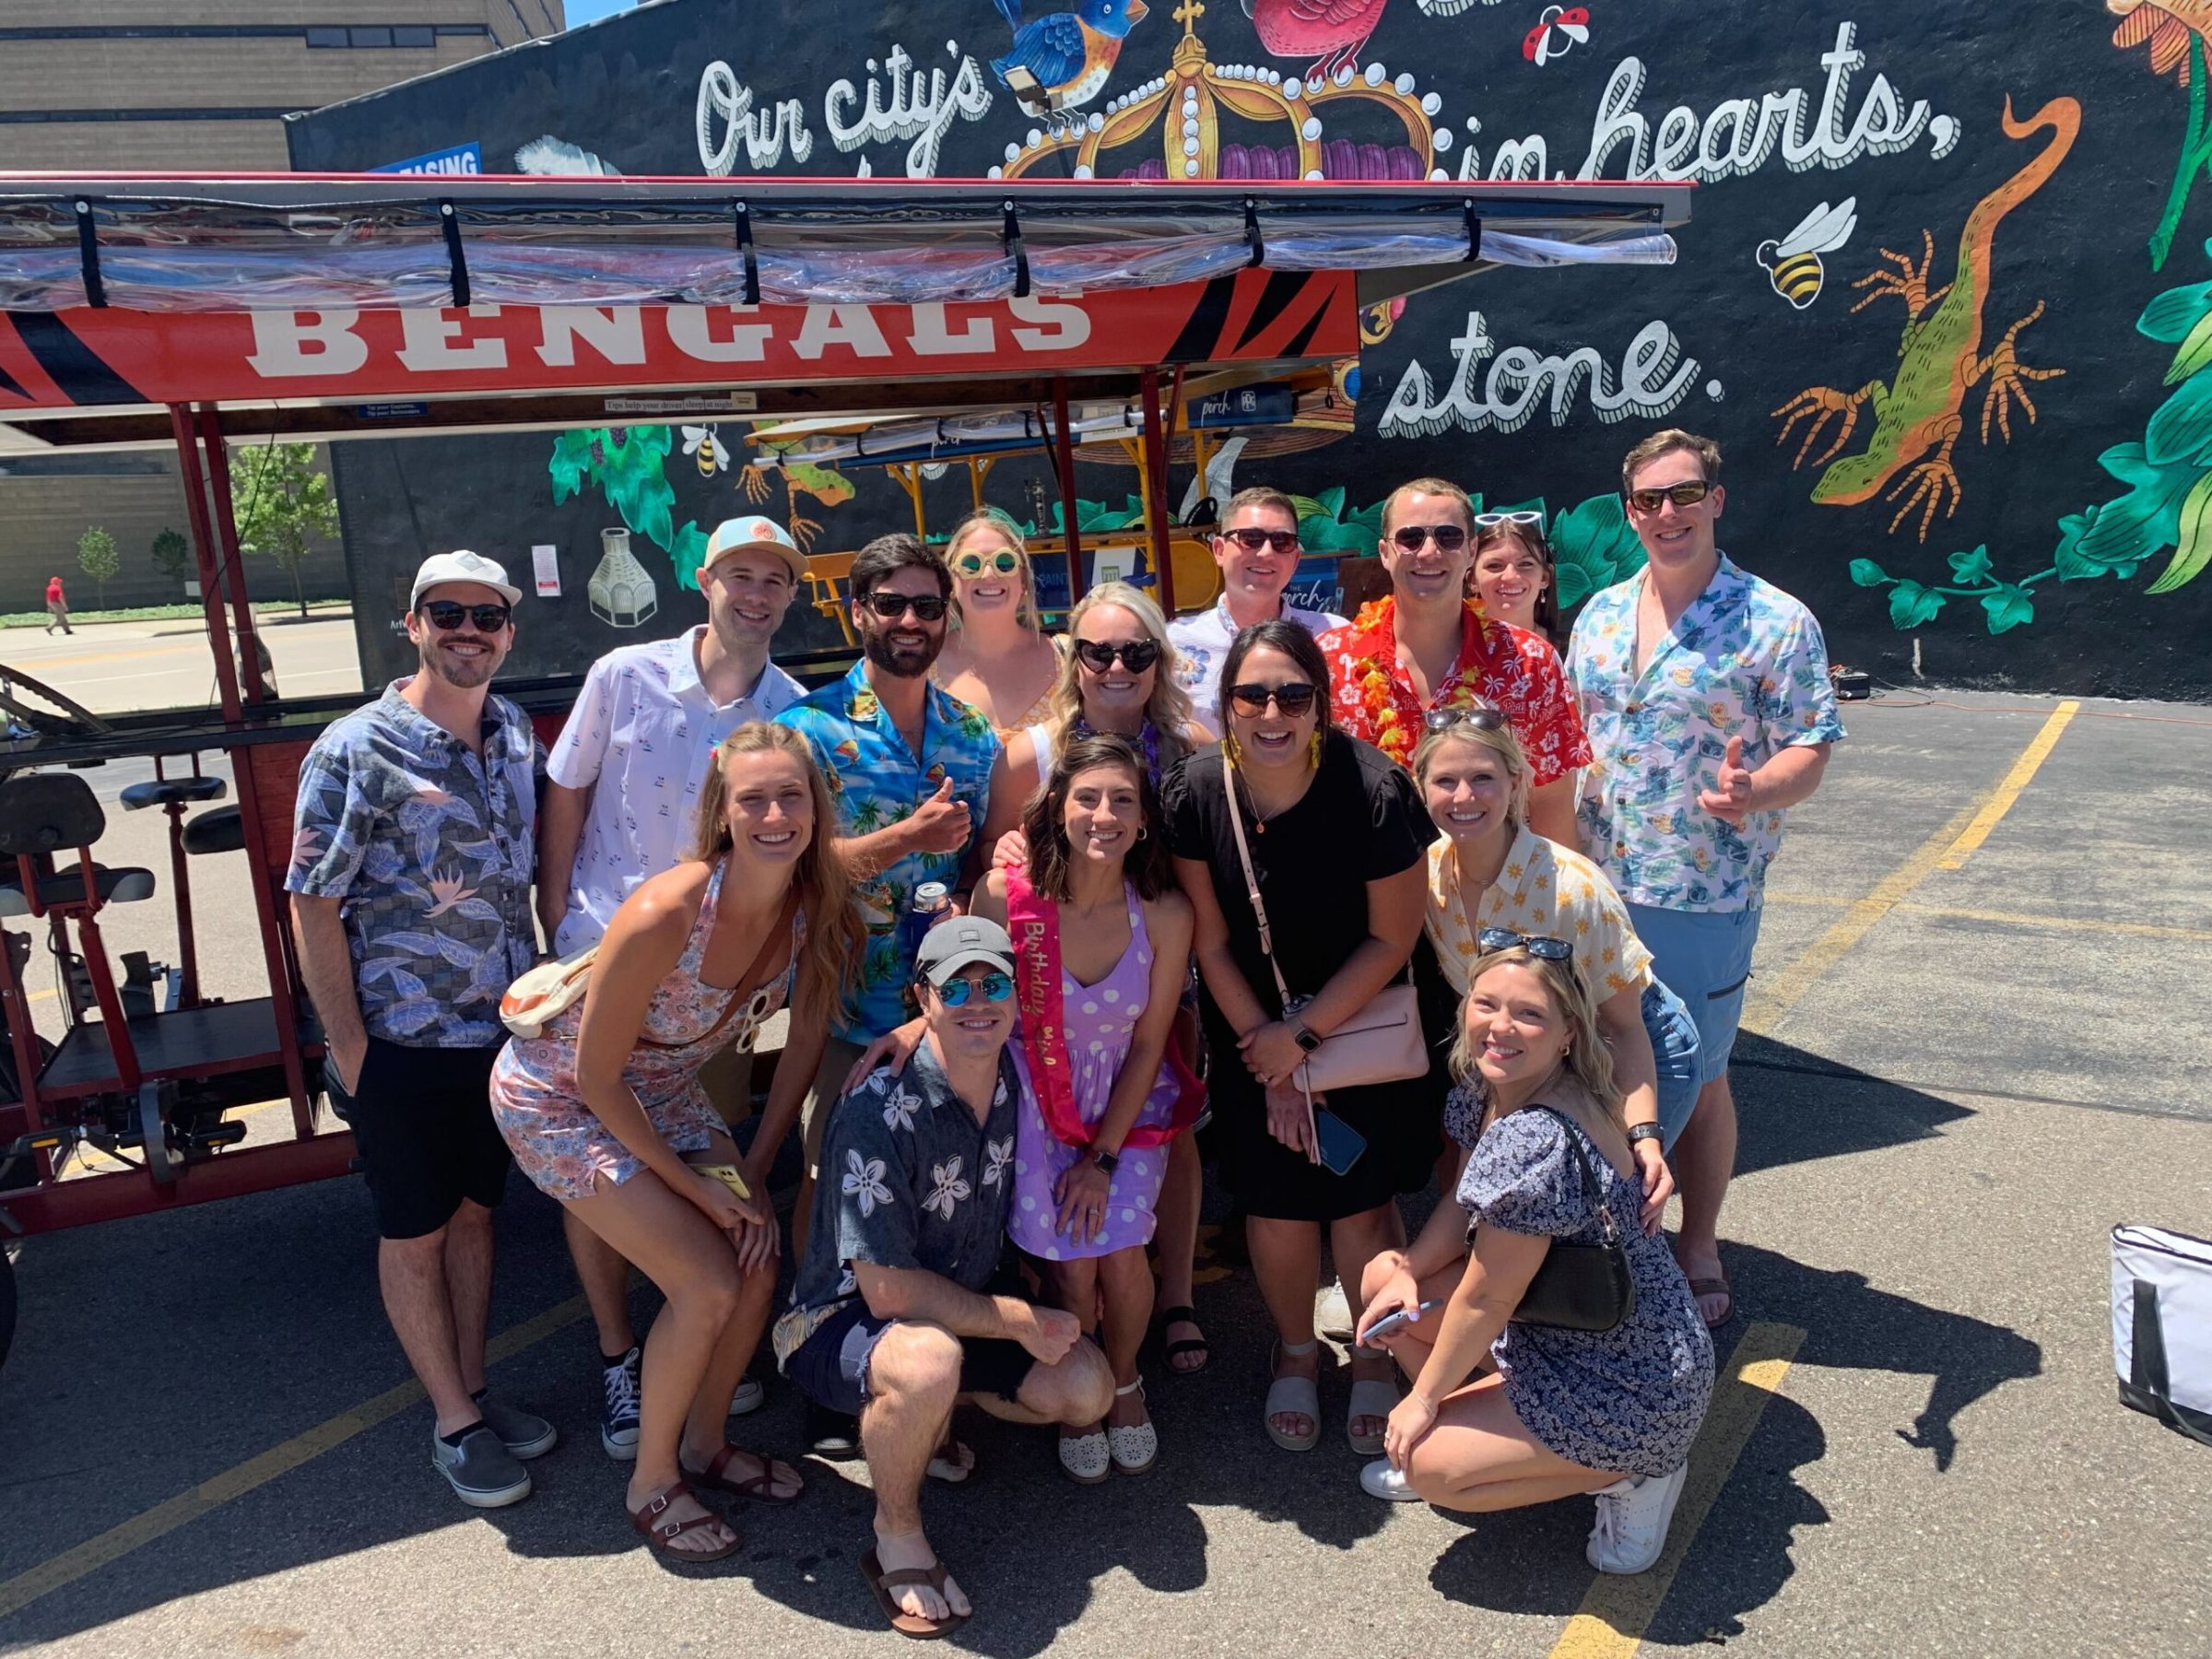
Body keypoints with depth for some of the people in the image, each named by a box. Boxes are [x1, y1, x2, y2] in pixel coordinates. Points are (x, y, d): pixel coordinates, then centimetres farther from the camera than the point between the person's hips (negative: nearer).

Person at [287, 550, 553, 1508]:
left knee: (473, 1213, 18)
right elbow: (313, 906, -13)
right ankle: (454, 1421, 25)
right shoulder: (356, 751, -15)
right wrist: (347, 1046, -14)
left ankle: (474, 1393, 34)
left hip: (501, 1030, 6)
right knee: (415, 1234, 10)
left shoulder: (516, 735, 3)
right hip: (401, 1043, -5)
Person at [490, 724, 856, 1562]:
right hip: (558, 1101, -6)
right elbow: (595, 1075, -24)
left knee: (759, 1268, -3)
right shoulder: (665, 916, -35)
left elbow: (802, 1044, -2)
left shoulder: (813, 910, -16)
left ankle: (704, 1443, 25)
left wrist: (754, 1176, -5)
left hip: (664, 1091, 6)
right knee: (708, 1284, -14)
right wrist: (695, 1185, -16)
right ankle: (651, 1481, 12)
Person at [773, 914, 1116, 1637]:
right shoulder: (879, 1111, -28)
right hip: (843, 1324, -7)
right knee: (929, 1362, -38)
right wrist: (1018, 1320, -19)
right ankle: (897, 1538, -9)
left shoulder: (1019, 1081, -7)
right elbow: (889, 1289, -27)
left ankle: (927, 1419, 16)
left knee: (1087, 1388, -8)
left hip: (962, 1312, 7)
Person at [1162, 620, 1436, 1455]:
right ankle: (1295, 1353, 35)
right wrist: (1270, 1058, -6)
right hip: (1254, 1029, 2)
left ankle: (1373, 1358, 30)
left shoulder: (1374, 790, -23)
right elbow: (1212, 945, -7)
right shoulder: (1198, 791, -16)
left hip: (1362, 1025, -2)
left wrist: (1303, 1036, -11)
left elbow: (1392, 939, -13)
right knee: (1275, 1205, 7)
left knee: (1362, 1205, 2)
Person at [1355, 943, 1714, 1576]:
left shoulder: (1536, 1142, -32)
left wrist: (1423, 1398, -10)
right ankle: (1479, 1432, 19)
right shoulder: (1490, 1090, -5)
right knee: (1384, 1276, 6)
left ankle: (1629, 1477, 5)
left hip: (1633, 1391, -9)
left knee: (1426, 1463, -7)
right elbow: (1464, 1204, 9)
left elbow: (1485, 1298, -23)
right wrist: (1407, 1276, -7)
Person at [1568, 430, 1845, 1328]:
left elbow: (1811, 747, -10)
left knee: (1696, 1077, 8)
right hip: (1592, 885, 5)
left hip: (1703, 893, -4)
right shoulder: (1600, 614, 8)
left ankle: (1697, 1250, 26)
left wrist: (1752, 792, -30)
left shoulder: (1776, 623, -8)